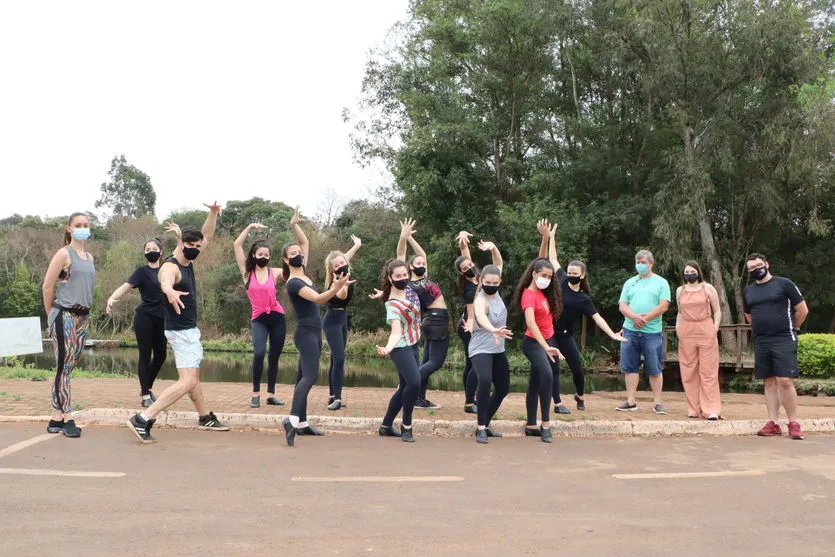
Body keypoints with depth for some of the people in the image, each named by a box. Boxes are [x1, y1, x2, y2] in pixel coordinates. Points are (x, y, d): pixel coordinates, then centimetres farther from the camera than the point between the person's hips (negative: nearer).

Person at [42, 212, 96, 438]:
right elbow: (47, 287, -6)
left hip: (83, 316, 7)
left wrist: (85, 312, 15)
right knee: (64, 367, -5)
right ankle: (67, 419, -3)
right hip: (65, 316, -7)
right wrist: (51, 315, 2)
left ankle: (56, 419, 14)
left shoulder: (90, 257, 14)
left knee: (70, 365, 8)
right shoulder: (64, 254, -6)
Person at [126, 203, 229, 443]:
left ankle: (205, 417, 37)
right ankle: (142, 419, -21)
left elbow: (208, 237, 16)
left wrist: (213, 212, 0)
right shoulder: (171, 266, -23)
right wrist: (170, 291, -72)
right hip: (181, 332, -10)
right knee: (186, 381, -18)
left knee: (194, 376, 22)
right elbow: (165, 281, -48)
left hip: (190, 329, 10)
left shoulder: (188, 260, 4)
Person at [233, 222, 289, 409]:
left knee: (274, 357, 6)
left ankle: (271, 395, 17)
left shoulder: (275, 272, 2)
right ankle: (255, 394, -11)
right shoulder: (247, 272, 2)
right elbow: (237, 244, -3)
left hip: (277, 317, 2)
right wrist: (250, 227, -8)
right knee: (259, 353, -22)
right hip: (259, 319, -2)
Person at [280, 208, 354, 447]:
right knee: (310, 376, -22)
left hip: (314, 333, 9)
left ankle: (302, 423, 14)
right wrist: (337, 288, -44)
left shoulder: (303, 273, 9)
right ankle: (292, 419, -33)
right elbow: (318, 299, -29)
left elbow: (305, 241, 17)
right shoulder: (294, 283, -16)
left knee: (304, 377, 9)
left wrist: (294, 225, 4)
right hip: (306, 334, -9)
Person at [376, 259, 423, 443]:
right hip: (401, 347, -9)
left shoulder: (408, 288, -2)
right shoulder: (393, 305, -25)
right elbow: (397, 332, -36)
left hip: (411, 345, 9)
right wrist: (387, 348, -51)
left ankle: (386, 426, 25)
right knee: (414, 382, -27)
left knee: (405, 387, 13)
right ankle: (406, 427, -10)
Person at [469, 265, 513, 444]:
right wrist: (493, 330, -71)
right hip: (481, 350, -9)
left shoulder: (495, 293, -3)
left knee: (503, 389, 15)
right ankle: (480, 428, -23)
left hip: (498, 350, 9)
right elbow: (481, 316, -54)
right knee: (485, 381, -34)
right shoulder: (481, 300, -28)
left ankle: (485, 424, 31)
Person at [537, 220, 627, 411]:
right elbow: (553, 258, 1)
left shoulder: (583, 299, -7)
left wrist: (612, 334, -24)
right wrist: (549, 237, 1)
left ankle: (580, 396, 34)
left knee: (577, 368, 5)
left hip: (564, 335, 0)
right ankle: (557, 404, 2)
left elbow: (597, 317, -13)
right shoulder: (562, 280, -4)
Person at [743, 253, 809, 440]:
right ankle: (773, 423, 10)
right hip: (761, 343, 5)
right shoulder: (748, 291, 11)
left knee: (785, 381, -10)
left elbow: (802, 310, 1)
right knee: (769, 382, 7)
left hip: (784, 340, -5)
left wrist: (792, 329, 10)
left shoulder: (784, 284, -3)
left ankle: (793, 424, 0)